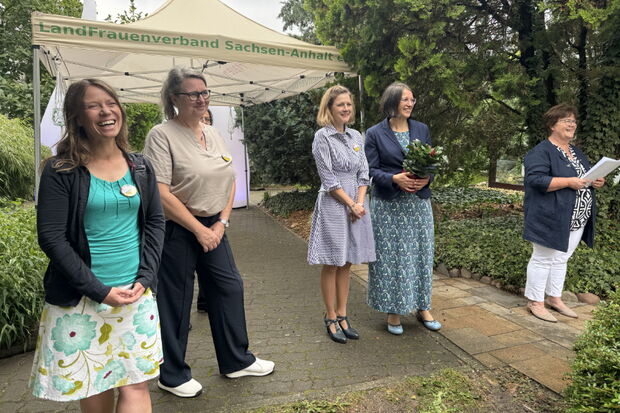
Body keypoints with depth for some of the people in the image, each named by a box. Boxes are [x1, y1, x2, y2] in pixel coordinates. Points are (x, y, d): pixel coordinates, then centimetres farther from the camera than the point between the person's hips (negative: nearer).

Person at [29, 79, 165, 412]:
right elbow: (51, 238, -10)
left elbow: (155, 222, 8)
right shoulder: (61, 171, -7)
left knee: (136, 383, 5)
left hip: (137, 294, 3)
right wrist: (99, 290, -14)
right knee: (91, 384, 11)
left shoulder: (139, 167, 6)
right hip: (81, 298, -3)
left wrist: (144, 278, -4)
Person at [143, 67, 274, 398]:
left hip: (213, 227, 7)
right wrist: (199, 230, -16)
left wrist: (221, 223, -1)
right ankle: (172, 375, 26)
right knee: (176, 301, 5)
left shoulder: (213, 134, 9)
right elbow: (161, 194, -19)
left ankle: (236, 360, 30)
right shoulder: (162, 136, -12)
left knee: (229, 288, 11)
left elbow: (229, 181, 11)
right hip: (177, 231, -7)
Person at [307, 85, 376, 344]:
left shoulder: (356, 136, 11)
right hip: (333, 205, -6)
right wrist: (351, 205, -12)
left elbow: (363, 174, 9)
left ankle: (342, 315, 22)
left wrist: (360, 203, -5)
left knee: (346, 263, 11)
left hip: (357, 205, 6)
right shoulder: (323, 137, -7)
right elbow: (329, 179, -12)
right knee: (332, 264, 3)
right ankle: (331, 318, 16)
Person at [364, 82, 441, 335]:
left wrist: (426, 179, -11)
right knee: (390, 257, 3)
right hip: (388, 205, -3)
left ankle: (422, 307, 24)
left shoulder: (422, 129, 9)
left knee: (421, 254, 9)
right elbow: (371, 169, -5)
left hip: (419, 203, 3)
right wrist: (395, 178, -21)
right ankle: (393, 311, 18)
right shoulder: (375, 134, -2)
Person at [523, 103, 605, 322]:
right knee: (542, 259, 1)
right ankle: (535, 302, 11)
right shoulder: (541, 152, -11)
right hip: (550, 219, -8)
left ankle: (554, 298, 27)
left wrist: (596, 182, 1)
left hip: (577, 221, 8)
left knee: (561, 259, 16)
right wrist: (569, 182, -24)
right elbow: (536, 179, -22)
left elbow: (586, 177, 23)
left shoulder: (576, 152, 16)